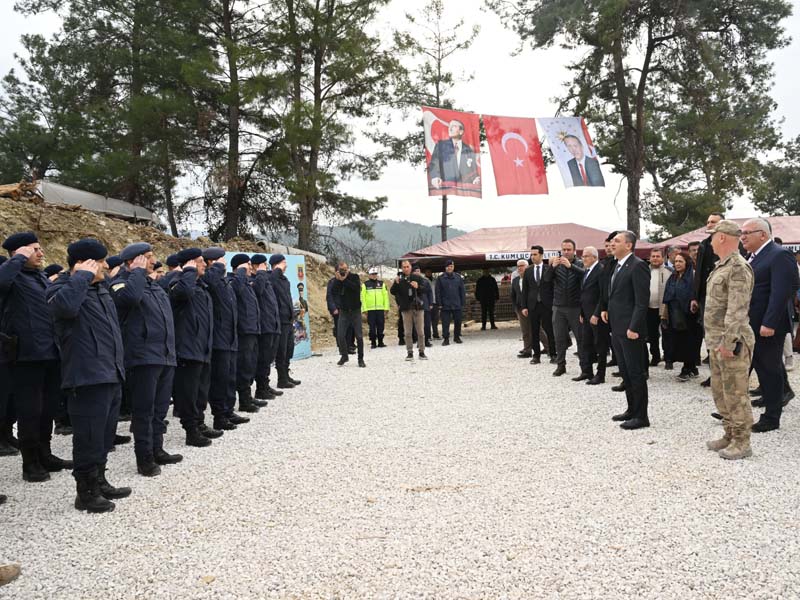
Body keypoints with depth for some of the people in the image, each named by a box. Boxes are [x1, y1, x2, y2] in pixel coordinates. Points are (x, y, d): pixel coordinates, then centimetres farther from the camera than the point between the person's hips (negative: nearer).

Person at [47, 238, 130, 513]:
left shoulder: (101, 288, 16)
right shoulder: (63, 288, -10)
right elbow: (65, 305, -35)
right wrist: (82, 276, -21)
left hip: (111, 376, 9)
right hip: (88, 377, -9)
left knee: (104, 436, 18)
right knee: (89, 437, -1)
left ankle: (99, 482, 30)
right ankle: (86, 492, 10)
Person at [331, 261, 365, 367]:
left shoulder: (354, 277, -2)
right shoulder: (337, 280, 3)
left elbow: (356, 287, -21)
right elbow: (333, 292, -12)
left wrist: (344, 280, -23)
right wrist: (338, 280, -19)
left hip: (355, 311, -2)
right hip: (343, 311, 2)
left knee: (359, 336, -3)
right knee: (341, 336, -6)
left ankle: (360, 359, 9)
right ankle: (344, 356, 16)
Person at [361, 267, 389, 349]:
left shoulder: (381, 283, 10)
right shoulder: (365, 284, 4)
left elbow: (385, 296, 9)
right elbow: (362, 297, 2)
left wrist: (386, 308, 3)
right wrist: (364, 309, -5)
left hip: (380, 309, 2)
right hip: (370, 309, -2)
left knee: (381, 326, 3)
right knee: (372, 327, 0)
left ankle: (380, 342, 12)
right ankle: (373, 343, 7)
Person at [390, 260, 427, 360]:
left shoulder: (418, 278, 5)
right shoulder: (399, 279, 5)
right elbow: (392, 292, -2)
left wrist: (418, 287, -20)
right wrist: (396, 283, -19)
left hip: (417, 307, 0)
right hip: (406, 309, 0)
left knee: (420, 331, 2)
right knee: (408, 332, 2)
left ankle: (422, 352, 9)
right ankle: (409, 353, 8)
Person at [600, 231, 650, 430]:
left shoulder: (637, 266, -13)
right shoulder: (617, 266, 14)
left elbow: (642, 300, -18)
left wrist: (633, 328, -21)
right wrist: (605, 308, 8)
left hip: (630, 329, -9)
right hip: (617, 329, 9)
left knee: (636, 373, -2)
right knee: (625, 372, 16)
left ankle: (641, 416, 6)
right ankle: (632, 409, 26)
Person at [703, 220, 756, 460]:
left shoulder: (738, 268, -17)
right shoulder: (721, 267, 14)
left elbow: (737, 310, -23)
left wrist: (728, 342, -25)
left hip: (731, 342, -10)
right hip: (717, 342, 10)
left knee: (735, 394, -2)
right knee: (720, 391, 17)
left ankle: (742, 443, 8)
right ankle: (730, 435, 28)